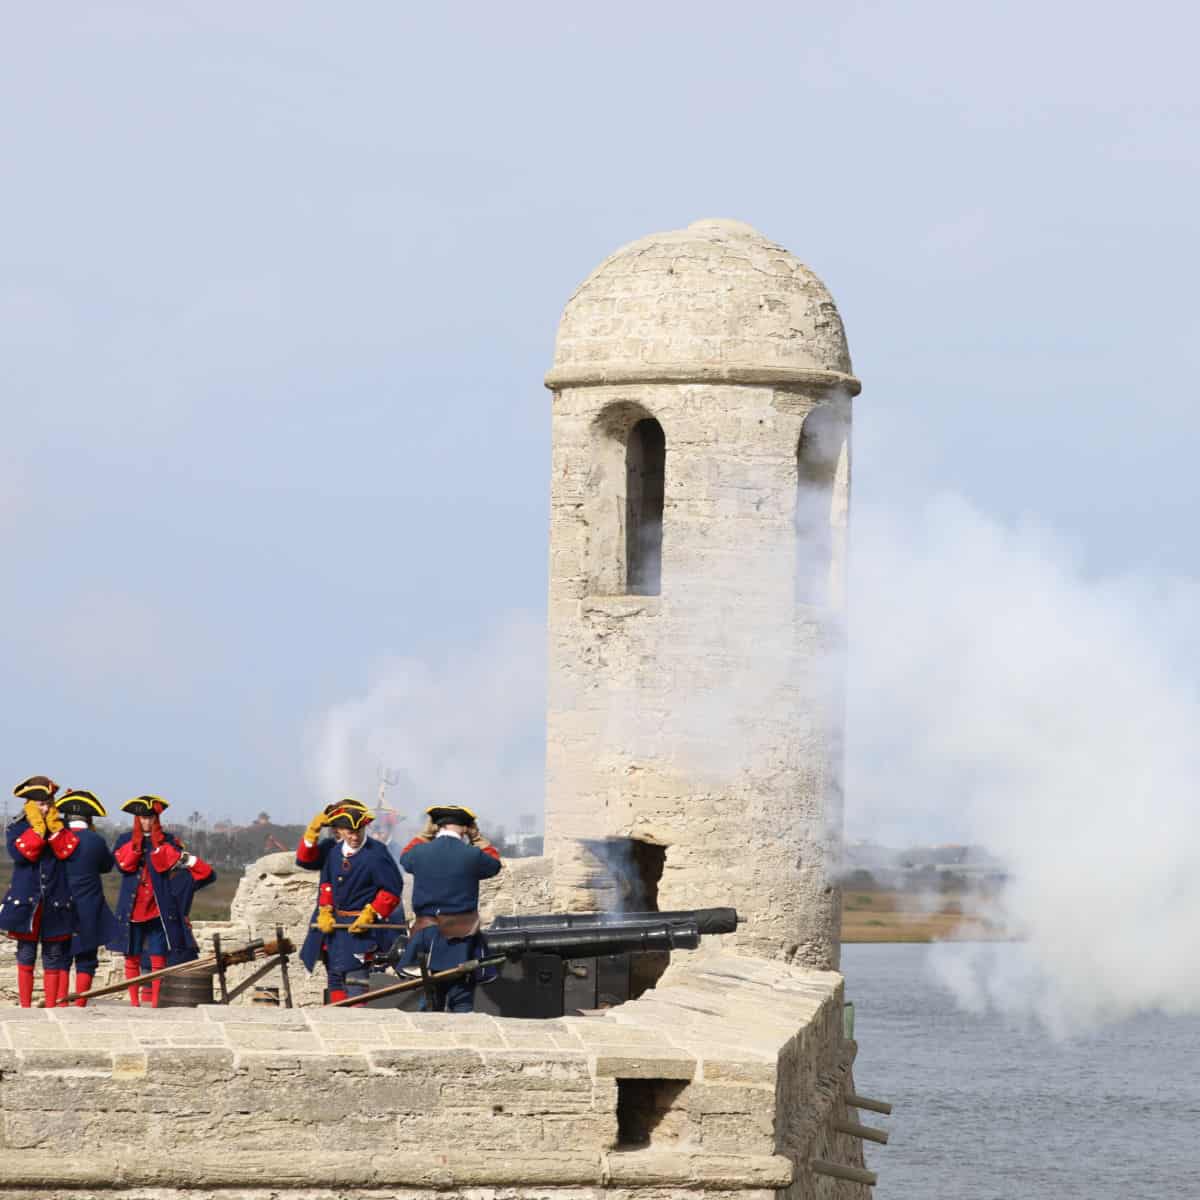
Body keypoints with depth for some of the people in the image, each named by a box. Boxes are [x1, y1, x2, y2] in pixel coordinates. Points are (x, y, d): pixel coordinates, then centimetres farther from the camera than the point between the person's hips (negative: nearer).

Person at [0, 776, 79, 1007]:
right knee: (26, 955, 3)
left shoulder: (62, 829, 8)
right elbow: (19, 853, -17)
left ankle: (52, 1007, 9)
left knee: (54, 957, 4)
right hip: (25, 901, -1)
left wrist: (55, 827, -15)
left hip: (55, 903, 2)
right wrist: (38, 828, -17)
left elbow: (68, 851, -10)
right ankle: (25, 1007, 8)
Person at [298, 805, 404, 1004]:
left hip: (362, 924, -7)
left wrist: (370, 914, -16)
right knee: (335, 975, 13)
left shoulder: (376, 853, -14)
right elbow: (326, 883, 17)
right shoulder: (335, 851, 5)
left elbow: (392, 890, -12)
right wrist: (324, 912, 5)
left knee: (355, 975, -14)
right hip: (335, 923, 7)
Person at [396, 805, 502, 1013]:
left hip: (425, 934, 2)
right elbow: (495, 863, 14)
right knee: (462, 1002, -1)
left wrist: (426, 834, 22)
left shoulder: (420, 853, -2)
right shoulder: (472, 855, -8)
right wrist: (477, 837, 17)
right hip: (461, 941, -2)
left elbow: (405, 858, 23)